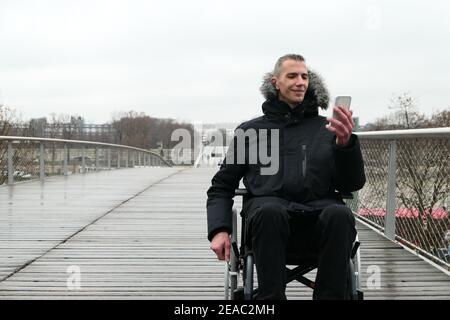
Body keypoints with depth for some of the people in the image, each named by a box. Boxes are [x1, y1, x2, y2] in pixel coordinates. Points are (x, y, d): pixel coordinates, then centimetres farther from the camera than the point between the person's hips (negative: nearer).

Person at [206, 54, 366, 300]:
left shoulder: (327, 129, 20)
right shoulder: (250, 130, 22)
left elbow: (353, 184, 11)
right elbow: (221, 187, 20)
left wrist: (346, 143, -9)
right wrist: (219, 230, 1)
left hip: (320, 209, 1)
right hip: (270, 206, 0)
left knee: (339, 214, -34)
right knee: (269, 212, -37)